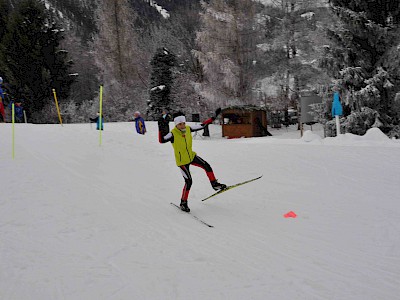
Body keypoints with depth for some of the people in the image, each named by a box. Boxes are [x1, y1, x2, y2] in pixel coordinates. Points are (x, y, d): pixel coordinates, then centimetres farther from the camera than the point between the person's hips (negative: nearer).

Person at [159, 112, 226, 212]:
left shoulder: (188, 129, -8)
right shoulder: (173, 134, -24)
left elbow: (201, 126, 3)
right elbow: (162, 140, -37)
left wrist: (212, 119, 2)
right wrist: (160, 131, -53)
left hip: (191, 156, 6)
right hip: (182, 161, -6)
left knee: (207, 166, -3)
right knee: (188, 181, -8)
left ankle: (215, 184, 20)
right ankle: (183, 203, 7)